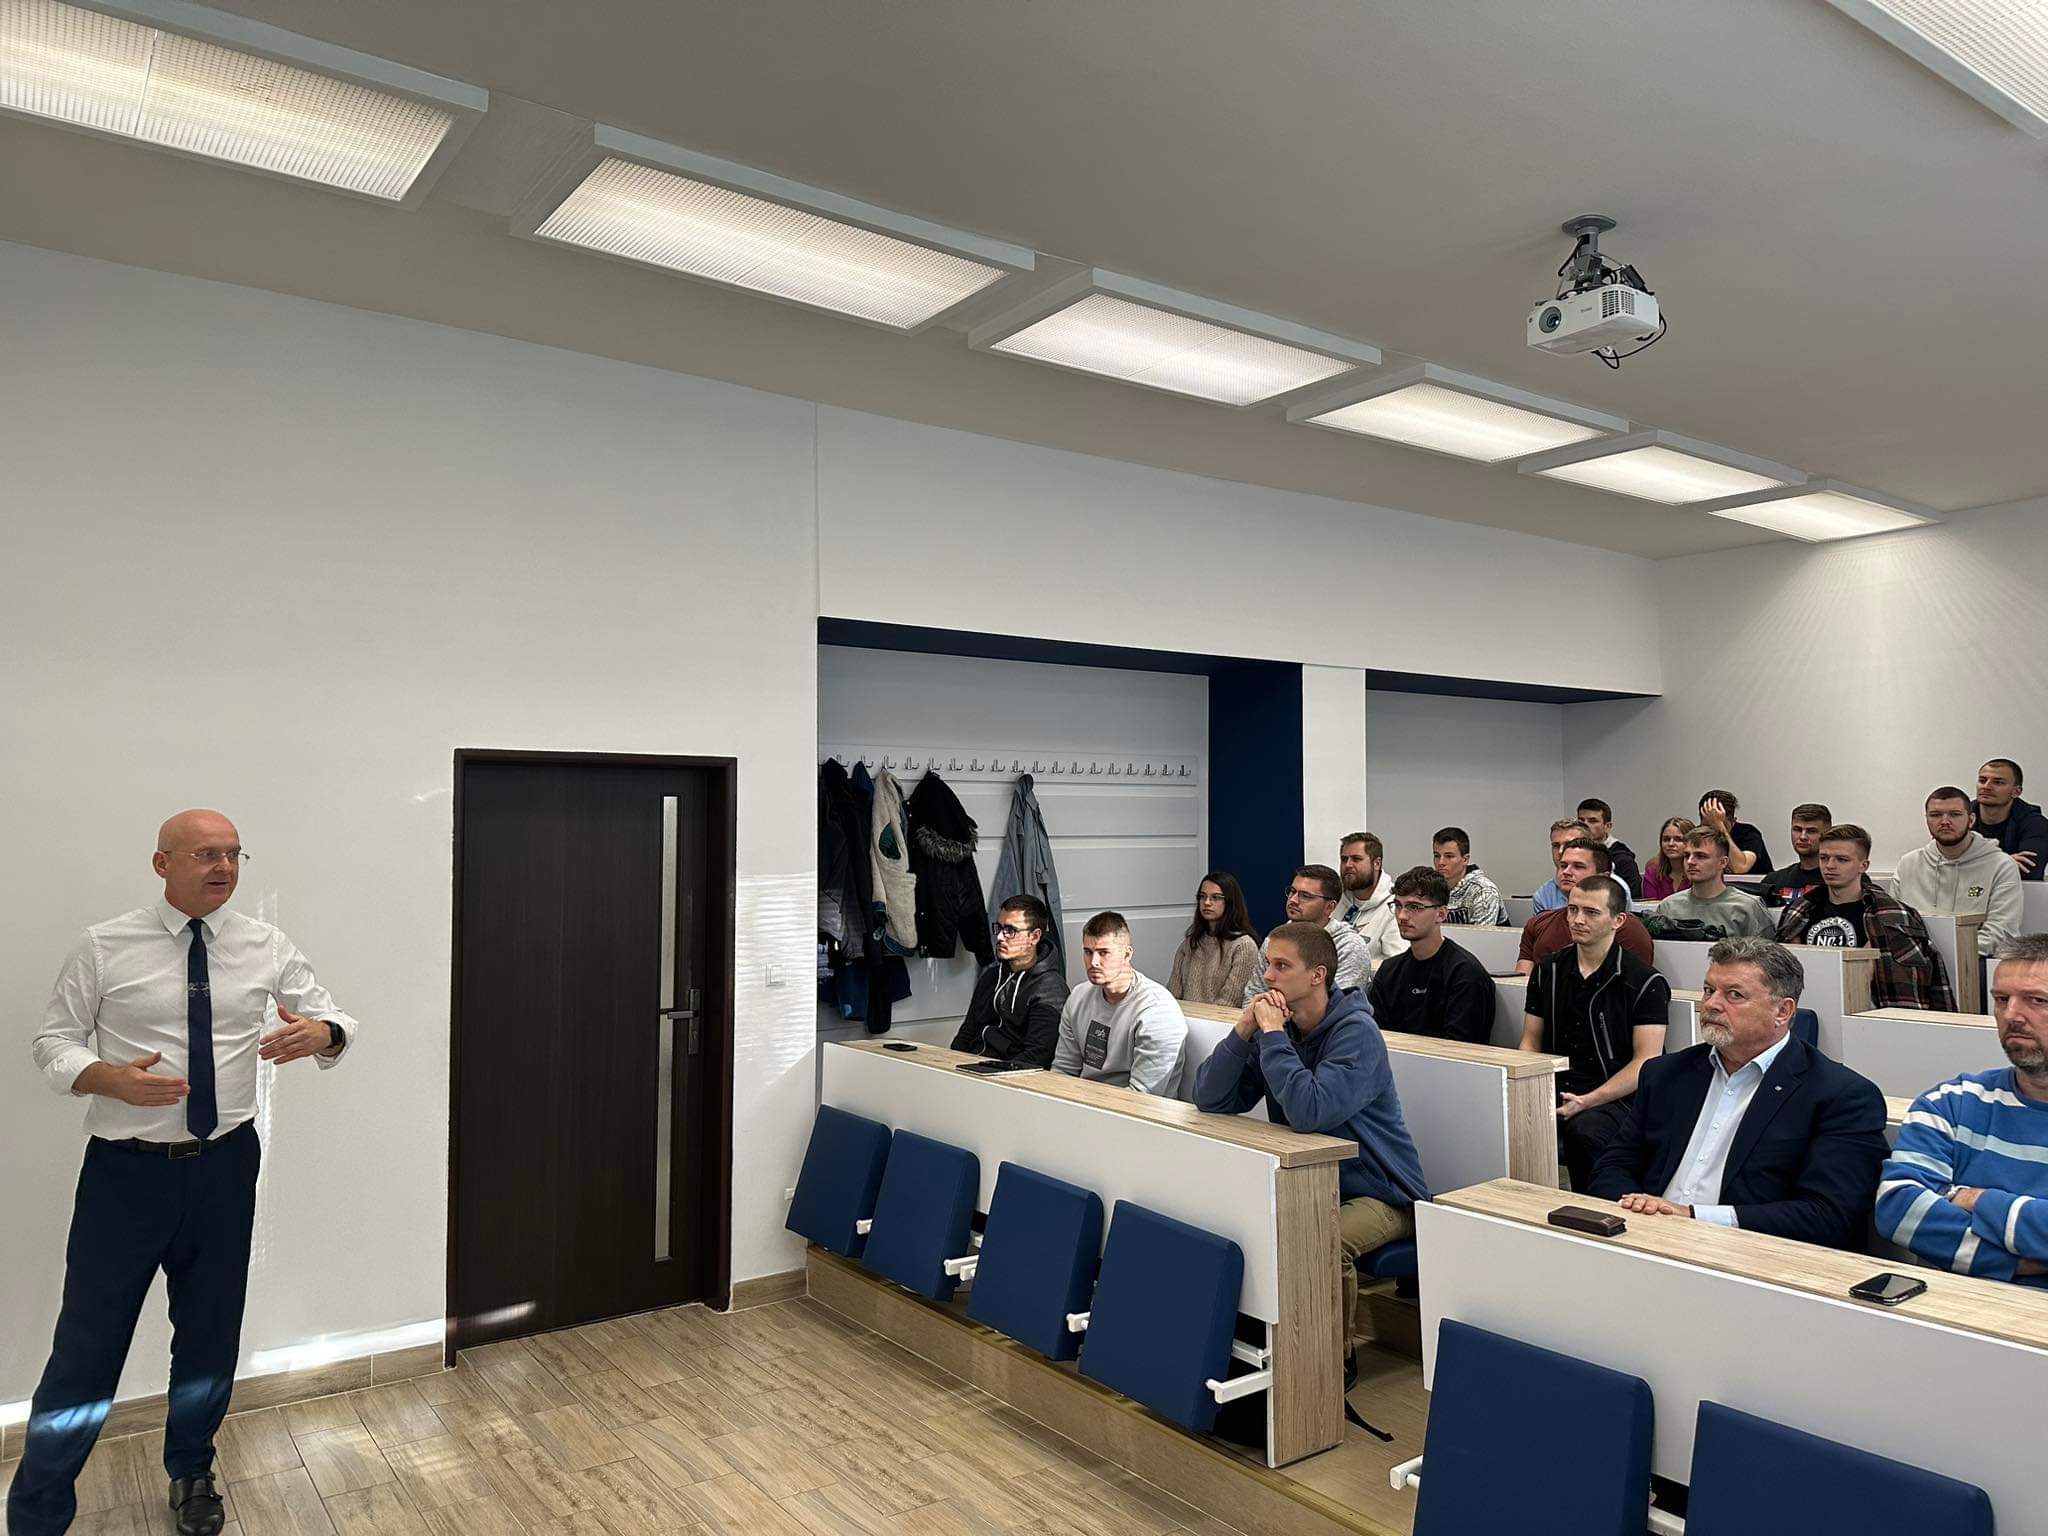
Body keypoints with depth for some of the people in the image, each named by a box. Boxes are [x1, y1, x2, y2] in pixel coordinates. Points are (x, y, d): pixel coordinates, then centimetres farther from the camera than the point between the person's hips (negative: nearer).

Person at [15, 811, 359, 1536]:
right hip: (127, 1168, -2)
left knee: (211, 1333, 16)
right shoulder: (103, 948, -5)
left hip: (224, 1165, 3)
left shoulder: (266, 947, 0)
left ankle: (191, 1475, 39)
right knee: (89, 1339, 1)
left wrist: (319, 1033, -20)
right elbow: (54, 1044, -1)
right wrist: (114, 1080, -22)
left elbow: (338, 1024, 5)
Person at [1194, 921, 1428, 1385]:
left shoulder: (1356, 1032, -20)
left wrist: (1272, 1032, -28)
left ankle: (1337, 1358, -7)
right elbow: (1210, 1100, -6)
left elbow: (1309, 1112, -36)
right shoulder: (1278, 1023, -1)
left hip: (1378, 1193, -6)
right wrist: (1243, 1031, -18)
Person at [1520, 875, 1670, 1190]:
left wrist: (1586, 1102, -19)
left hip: (1614, 1097, -4)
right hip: (1553, 1092, 4)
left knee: (1583, 1130, -36)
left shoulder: (1645, 983, -3)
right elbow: (1530, 1042, 15)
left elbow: (1646, 1062, -8)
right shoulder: (1547, 971, 12)